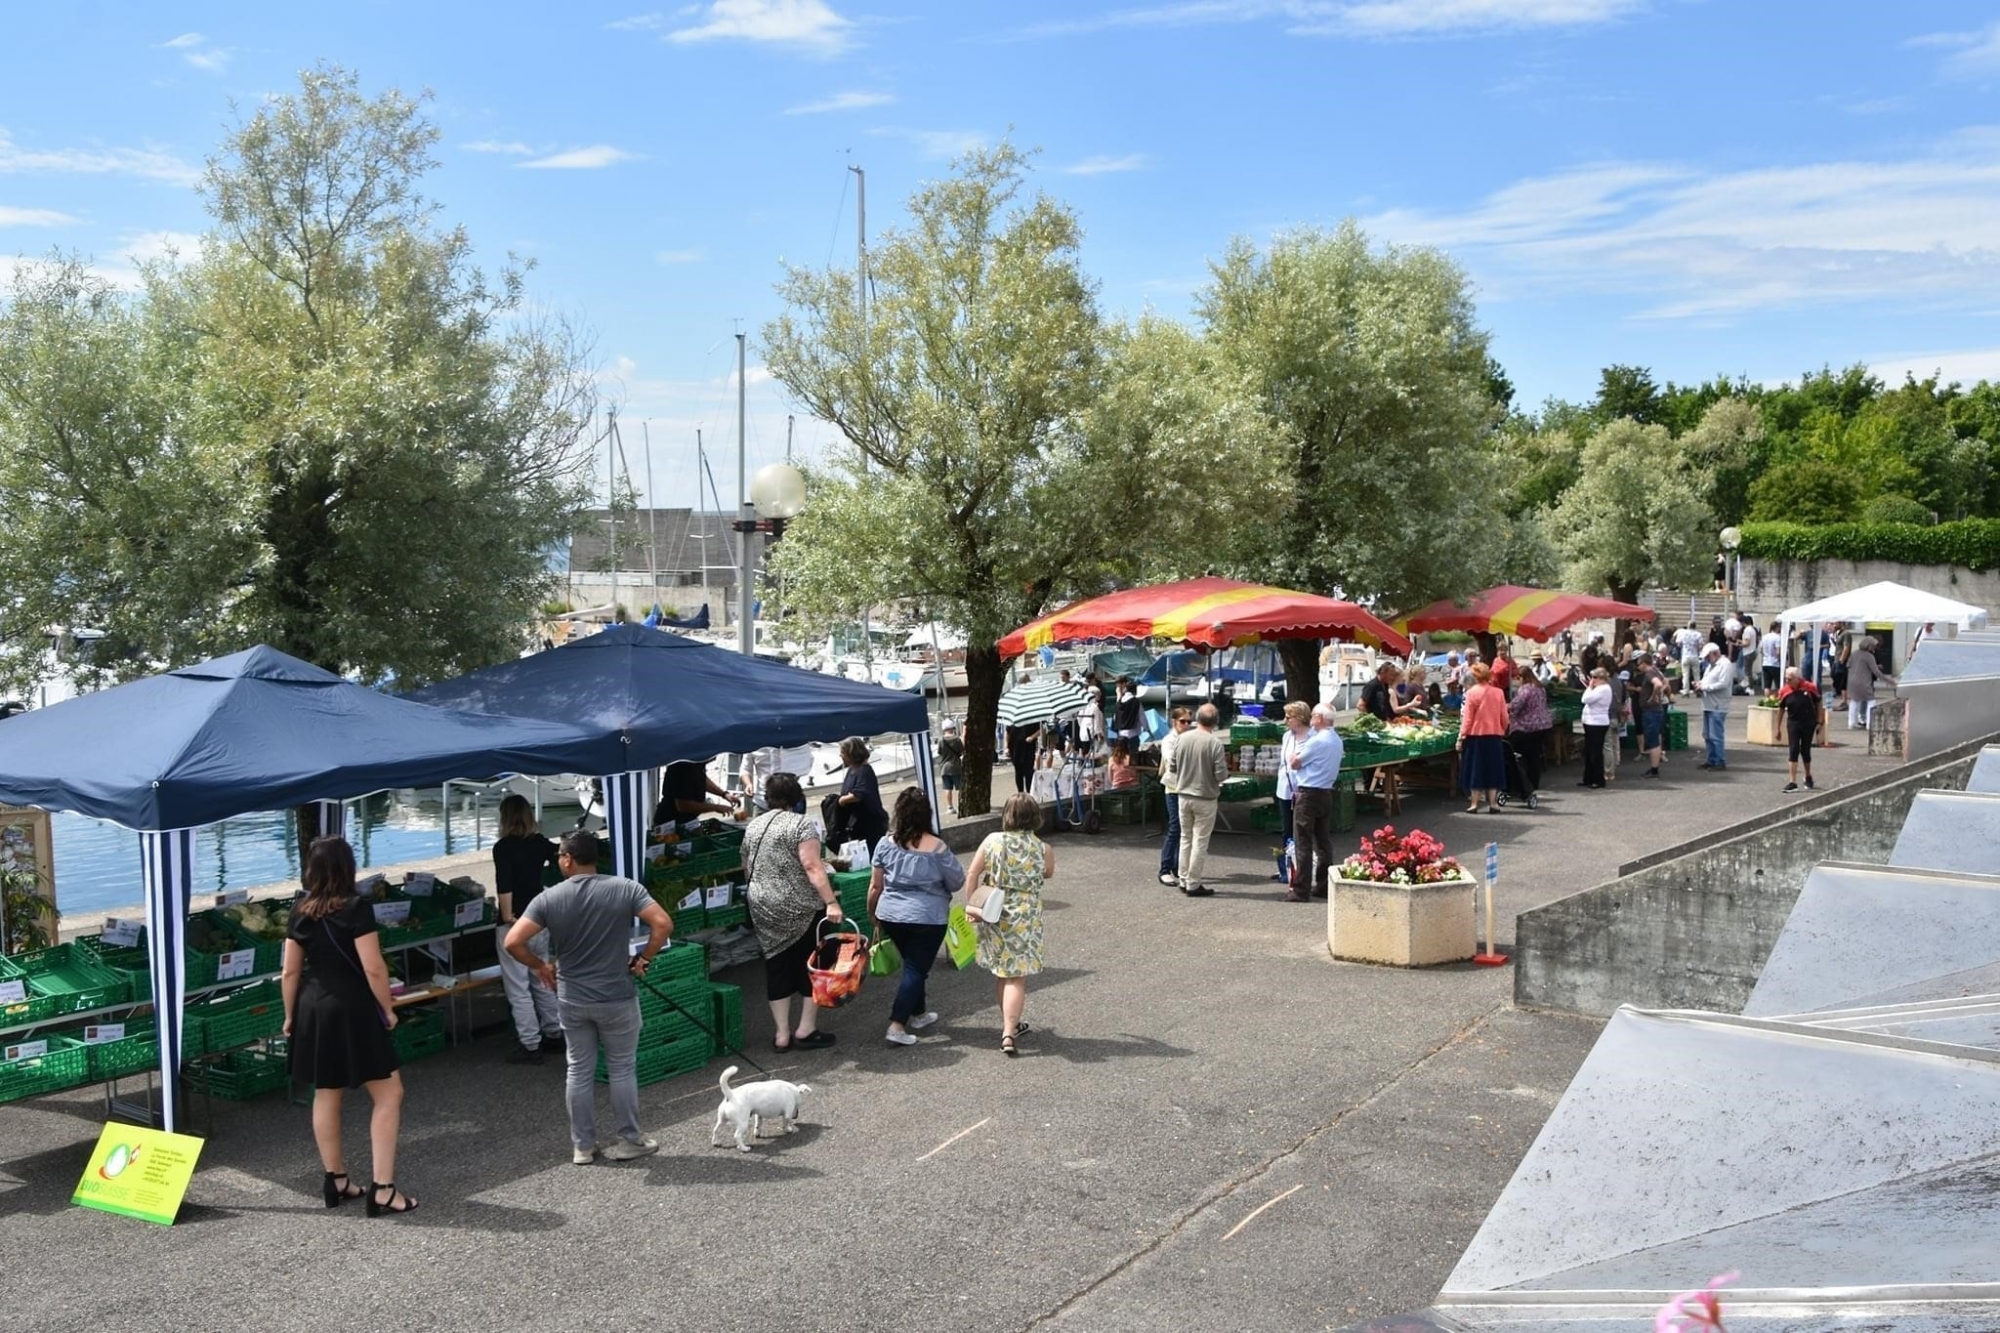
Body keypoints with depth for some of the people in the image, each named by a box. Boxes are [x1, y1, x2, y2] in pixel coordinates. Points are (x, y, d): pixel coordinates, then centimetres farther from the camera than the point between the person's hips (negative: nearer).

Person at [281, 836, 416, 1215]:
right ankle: (382, 1188, -4)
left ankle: (335, 1181, 26)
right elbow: (373, 968, -17)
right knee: (388, 1094, 0)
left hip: (313, 1009, 7)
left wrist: (290, 1015, 20)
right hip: (352, 1009, -7)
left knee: (326, 1096, 16)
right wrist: (388, 1010, -5)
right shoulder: (355, 907, -13)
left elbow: (290, 972, 9)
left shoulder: (301, 912, 4)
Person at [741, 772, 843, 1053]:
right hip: (800, 910, -5)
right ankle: (806, 1031, 10)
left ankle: (782, 1035, 12)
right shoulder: (801, 824, -9)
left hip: (763, 910, 5)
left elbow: (746, 868, 20)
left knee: (777, 968, 11)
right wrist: (831, 902, -24)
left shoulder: (753, 826, 10)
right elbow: (812, 866, -20)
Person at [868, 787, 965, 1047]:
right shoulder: (936, 847, -14)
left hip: (890, 916, 5)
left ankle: (918, 1014, 37)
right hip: (927, 919, -5)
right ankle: (897, 1026, -5)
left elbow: (875, 886, 2)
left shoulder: (886, 843, -4)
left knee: (913, 964, 23)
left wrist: (873, 916, 16)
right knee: (916, 969, 3)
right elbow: (957, 883, -3)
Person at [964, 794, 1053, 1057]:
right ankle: (1009, 1032, -11)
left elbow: (972, 873, -5)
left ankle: (1010, 1023, 33)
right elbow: (1049, 874, 11)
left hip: (992, 915, 3)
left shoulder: (992, 841, -5)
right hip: (1023, 919, -3)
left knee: (1002, 973, 20)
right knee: (1017, 977, 1)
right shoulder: (1043, 850, -8)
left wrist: (971, 905, 2)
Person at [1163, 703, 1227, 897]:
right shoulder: (1215, 743, -16)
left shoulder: (1181, 738, -4)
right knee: (1200, 841, 3)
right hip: (1205, 798, -4)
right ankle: (1193, 884, 6)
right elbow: (1221, 775, -17)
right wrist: (1225, 764, 4)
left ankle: (1184, 879, 22)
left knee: (1186, 837, 17)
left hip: (1184, 795, 4)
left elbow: (1171, 767, 3)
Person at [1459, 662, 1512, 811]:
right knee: (1492, 769, 11)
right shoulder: (1498, 692, -1)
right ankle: (1493, 803, 11)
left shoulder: (1471, 693, -10)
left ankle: (1474, 804, 5)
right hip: (1495, 736, 2)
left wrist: (1462, 736, -3)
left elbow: (1467, 718, -9)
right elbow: (1504, 717, 3)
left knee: (1475, 769, 6)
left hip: (1476, 735, -2)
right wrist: (1502, 732, 18)